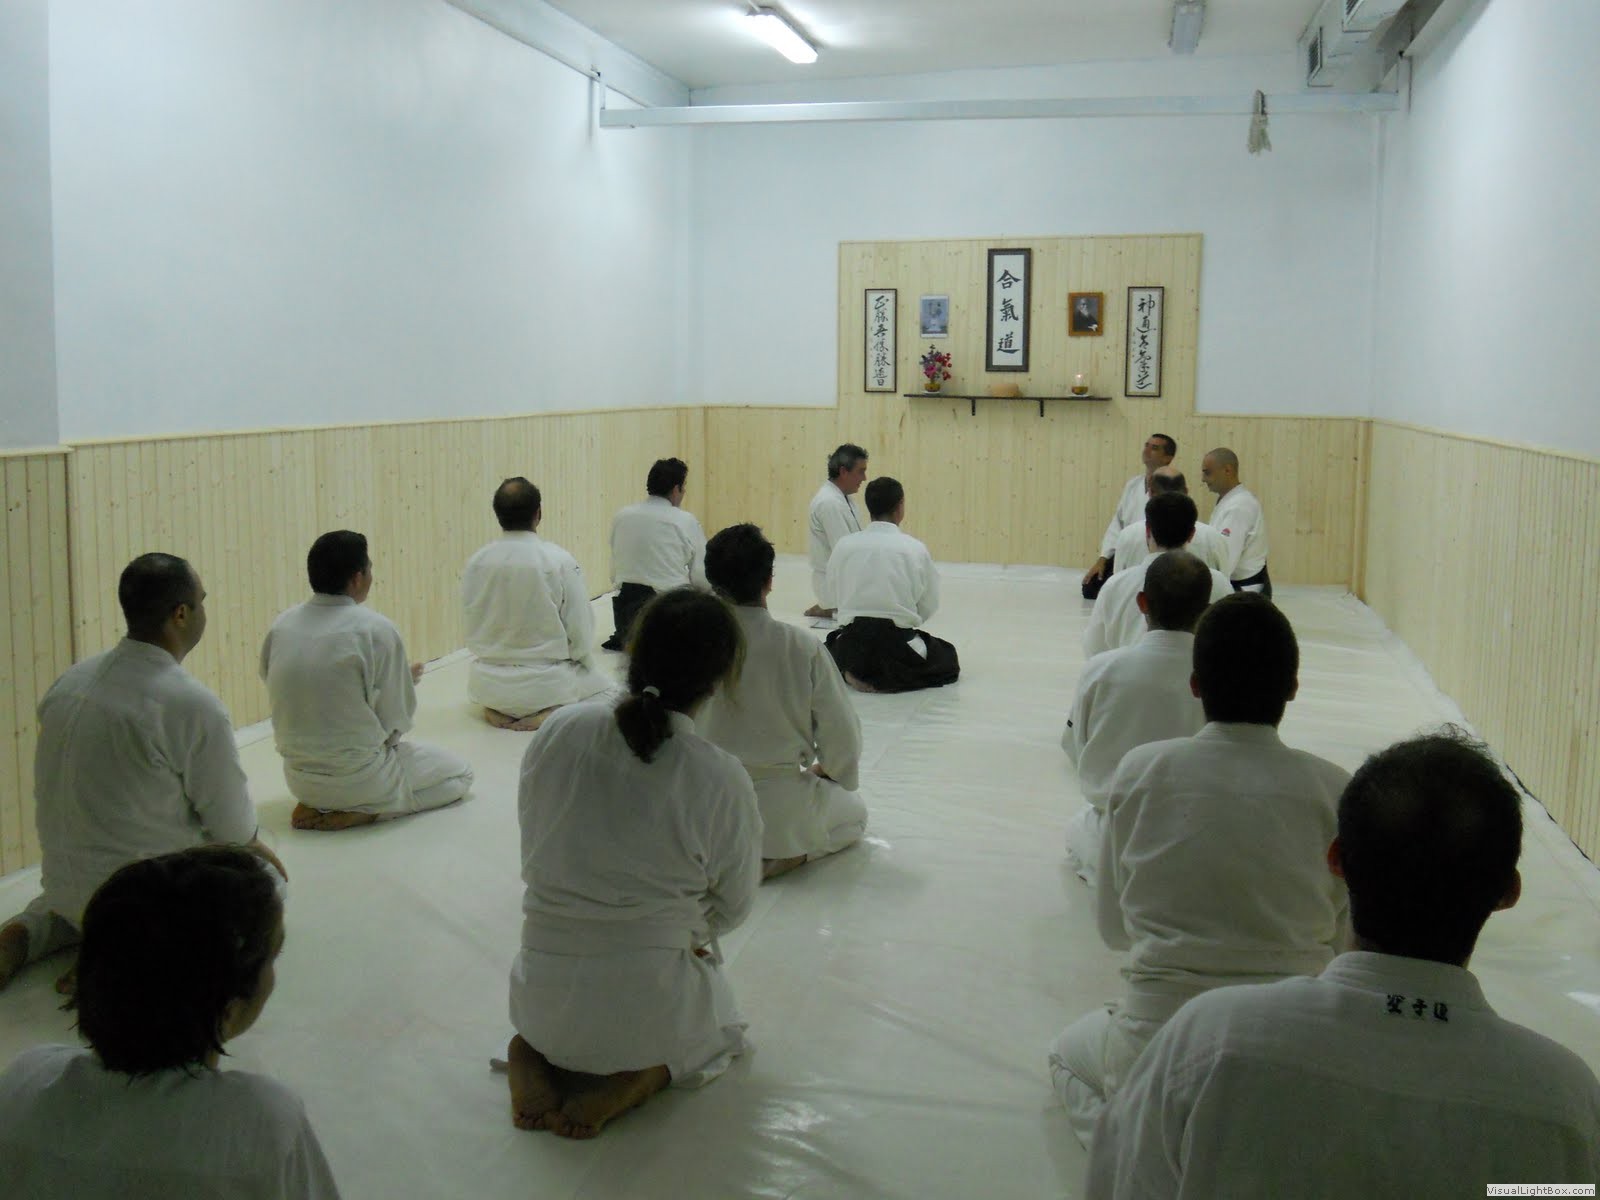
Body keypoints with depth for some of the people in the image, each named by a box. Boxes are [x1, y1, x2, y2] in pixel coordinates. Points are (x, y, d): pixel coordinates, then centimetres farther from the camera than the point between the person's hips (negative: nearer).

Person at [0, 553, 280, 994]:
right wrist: (249, 839, 11)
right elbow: (236, 831, -14)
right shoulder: (194, 706, -23)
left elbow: (48, 791, 10)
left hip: (62, 882, 7)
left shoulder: (70, 680, -2)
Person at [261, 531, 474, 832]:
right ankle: (360, 811, -4)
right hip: (359, 778, -7)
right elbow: (396, 722, -12)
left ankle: (316, 806, 11)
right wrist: (407, 681, 10)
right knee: (460, 773, 14)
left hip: (298, 779, 7)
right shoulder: (376, 630, -19)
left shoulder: (281, 626, -4)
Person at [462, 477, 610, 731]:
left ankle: (496, 710, 9)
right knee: (604, 688, 25)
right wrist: (583, 663, 8)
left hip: (488, 684, 4)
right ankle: (551, 712, -2)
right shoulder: (559, 561, -18)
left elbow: (471, 624, 3)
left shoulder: (476, 562, -8)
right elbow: (580, 630, -13)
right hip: (544, 682, -4)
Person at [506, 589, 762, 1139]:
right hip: (650, 1006, -3)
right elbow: (734, 904, -3)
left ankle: (536, 1058, 9)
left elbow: (533, 851, 4)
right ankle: (636, 1077, 3)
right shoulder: (720, 779, -18)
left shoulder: (559, 732, -10)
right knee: (724, 1025, 32)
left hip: (543, 1000, 4)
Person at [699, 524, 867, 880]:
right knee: (854, 813, 26)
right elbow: (842, 734, -7)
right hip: (780, 812, -4)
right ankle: (779, 854, 2)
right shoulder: (803, 649, -17)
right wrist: (831, 772, 17)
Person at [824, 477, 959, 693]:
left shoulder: (844, 545, -4)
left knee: (831, 647, 39)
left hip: (852, 644, 3)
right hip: (898, 645, -3)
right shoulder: (915, 549, -8)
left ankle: (855, 673, 6)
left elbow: (835, 594, 7)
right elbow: (929, 606, 2)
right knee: (949, 659, 26)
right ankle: (891, 679, 1)